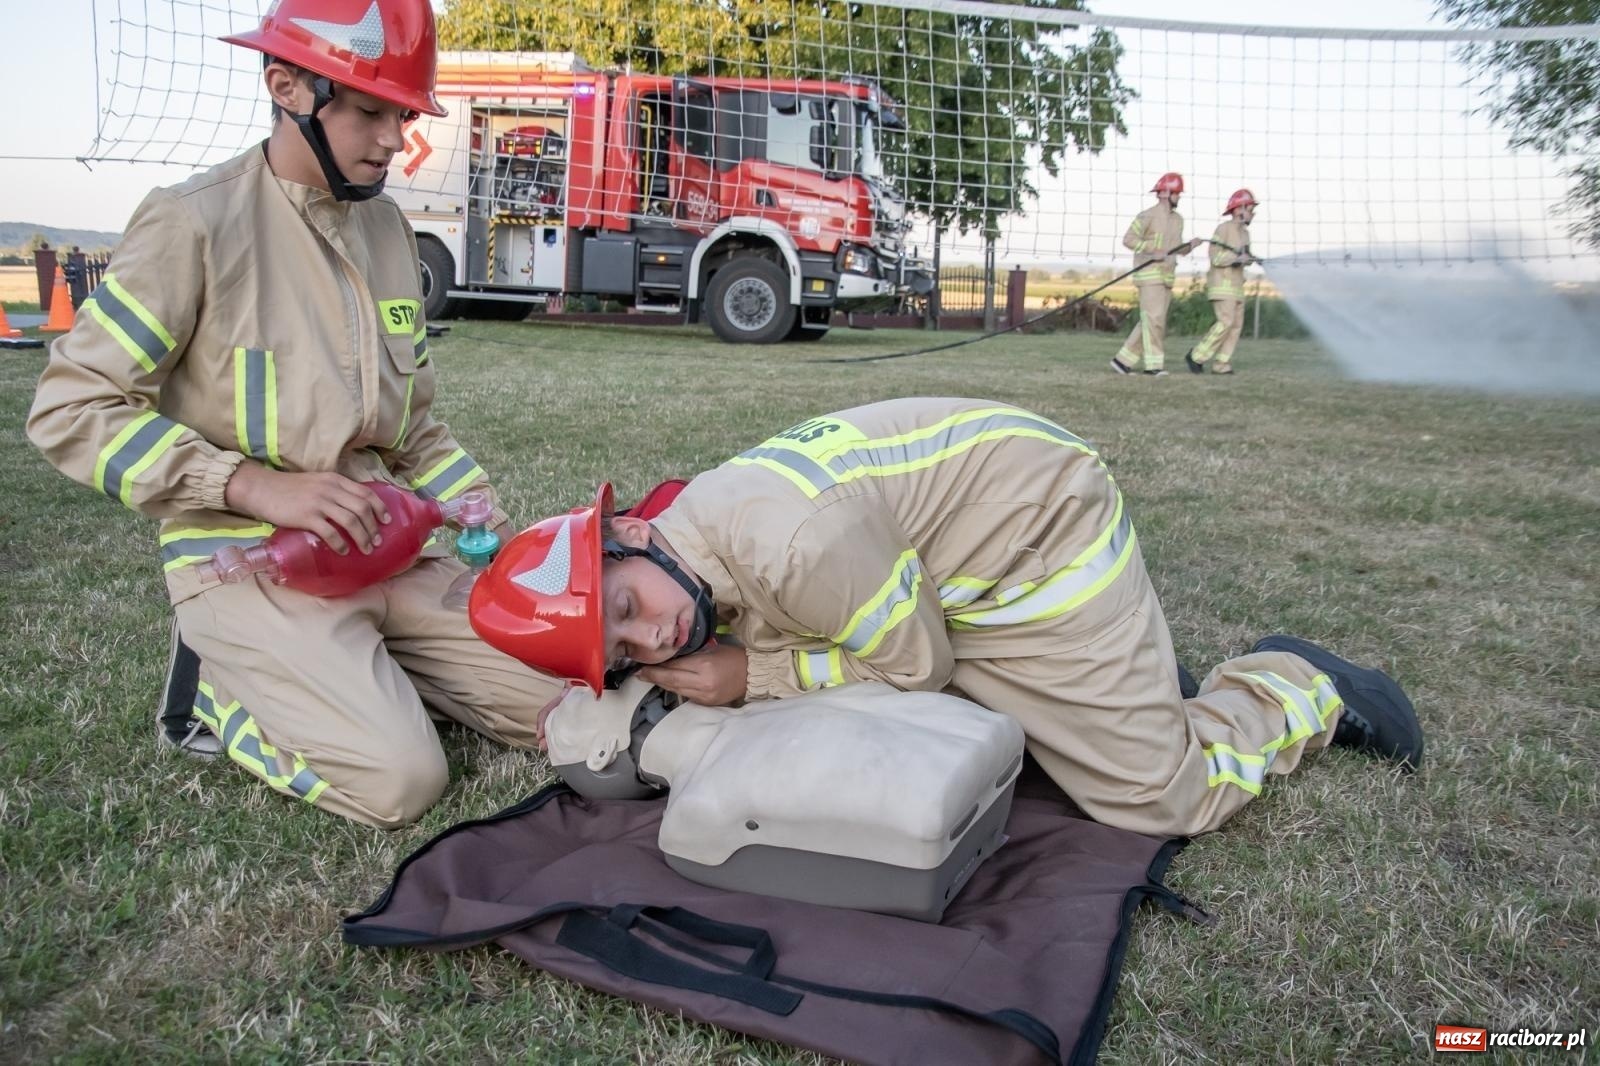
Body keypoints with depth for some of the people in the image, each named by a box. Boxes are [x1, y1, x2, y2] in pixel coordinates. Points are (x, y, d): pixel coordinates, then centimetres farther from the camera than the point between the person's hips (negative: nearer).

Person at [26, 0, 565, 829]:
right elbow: (71, 407, -12)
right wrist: (255, 485, -22)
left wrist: (492, 530, 3)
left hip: (388, 548, 6)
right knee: (400, 780, -22)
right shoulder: (196, 222, -11)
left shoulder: (386, 227, 10)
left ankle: (352, 671, 14)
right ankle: (214, 687, 5)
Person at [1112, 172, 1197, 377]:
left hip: (1167, 277, 8)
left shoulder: (1178, 219, 15)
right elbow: (1128, 239, -14)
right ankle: (1153, 364, -8)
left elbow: (1177, 250, 20)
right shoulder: (1148, 215, -8)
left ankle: (1123, 360, 9)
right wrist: (1153, 251, -21)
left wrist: (1190, 245, -1)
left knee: (1149, 322, 4)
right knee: (1154, 319, -12)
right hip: (1149, 274, -8)